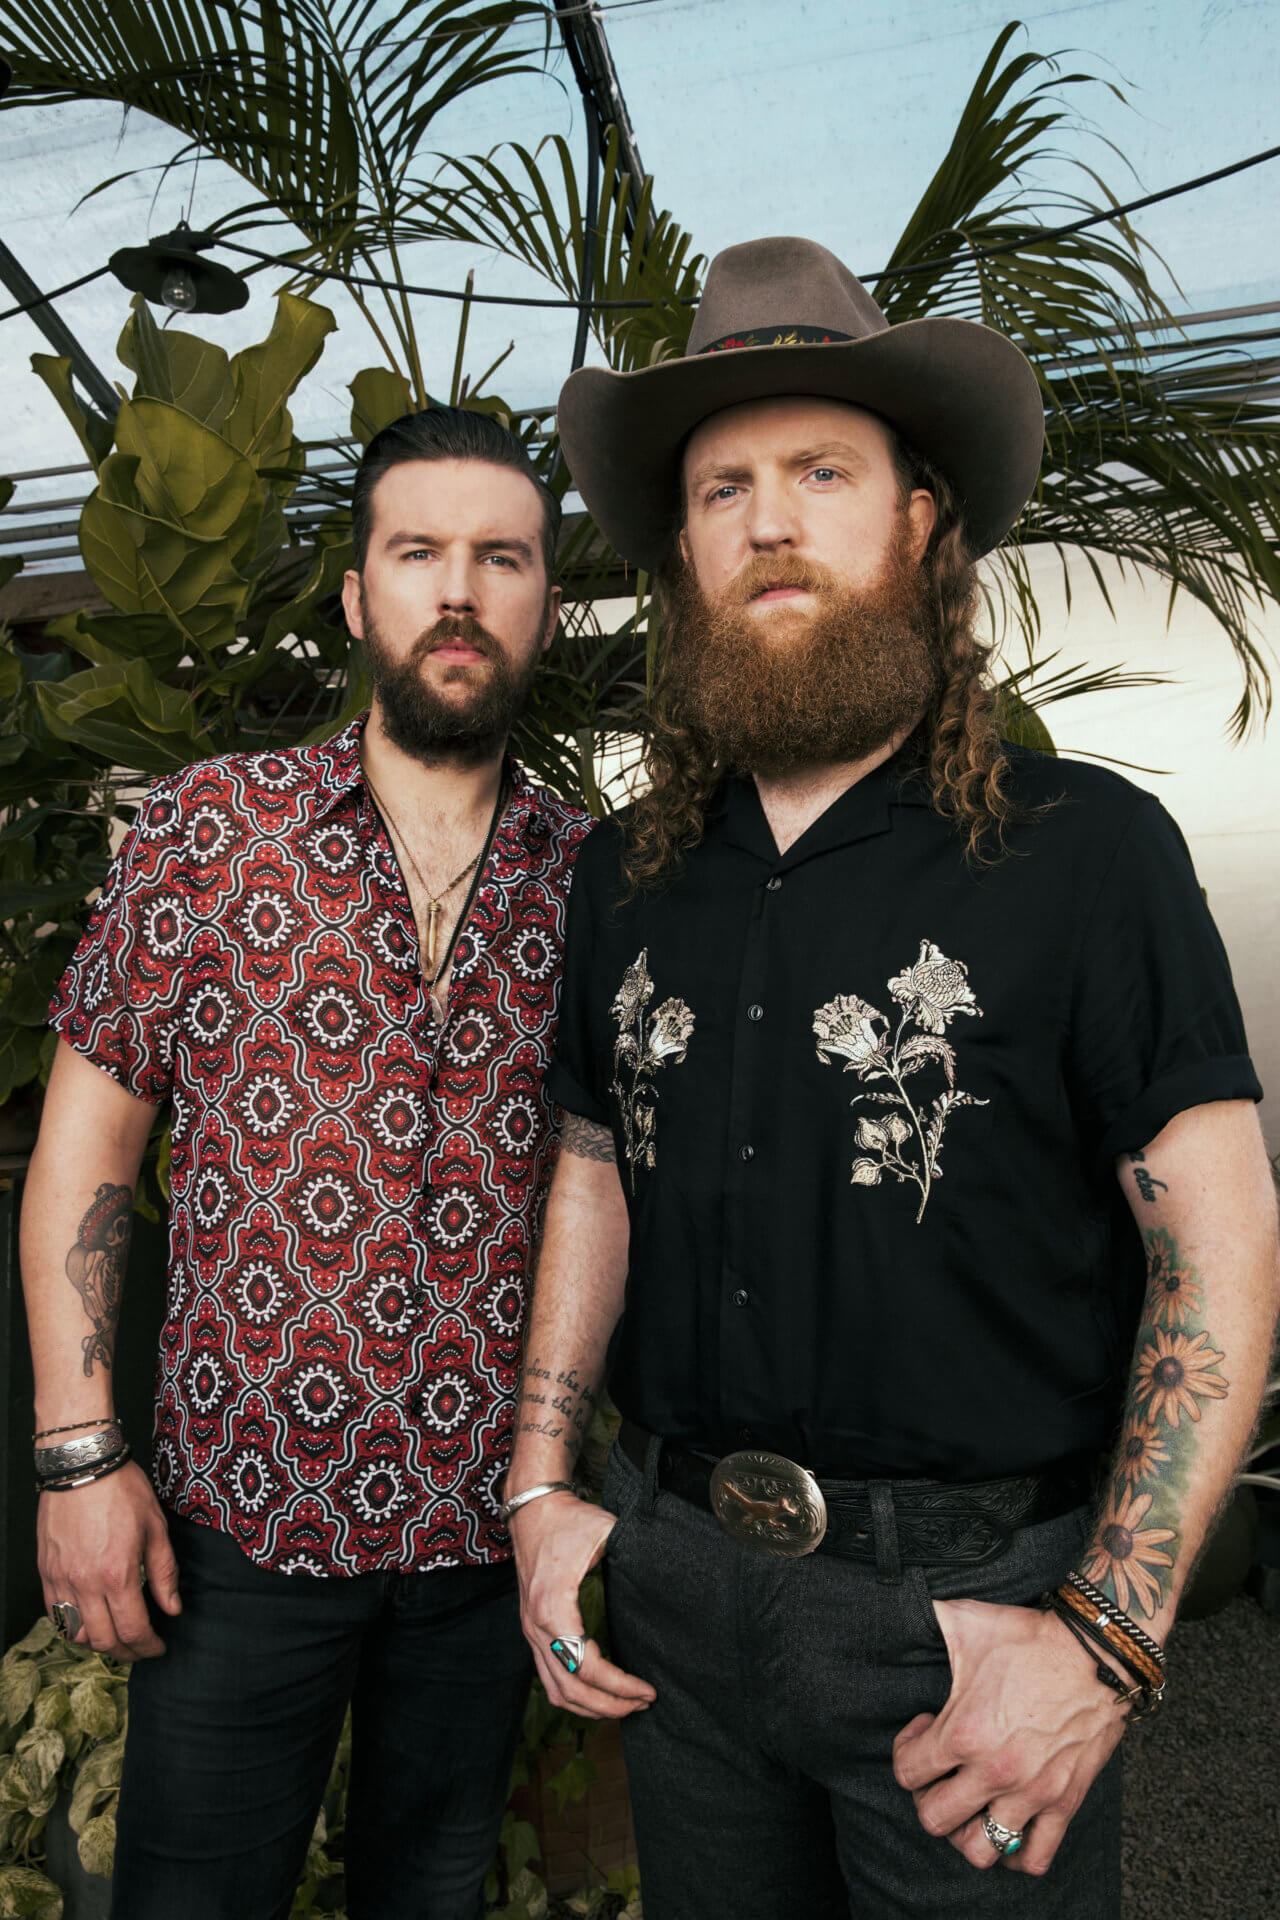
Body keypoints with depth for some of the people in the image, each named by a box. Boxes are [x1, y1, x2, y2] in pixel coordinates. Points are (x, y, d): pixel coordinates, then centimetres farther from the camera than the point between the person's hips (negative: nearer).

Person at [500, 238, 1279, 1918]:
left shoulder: (1089, 852, -13)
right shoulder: (625, 877, 1)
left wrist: (1108, 1641, -16)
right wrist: (541, 1485, 4)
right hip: (673, 1577, 5)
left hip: (969, 1602, -4)